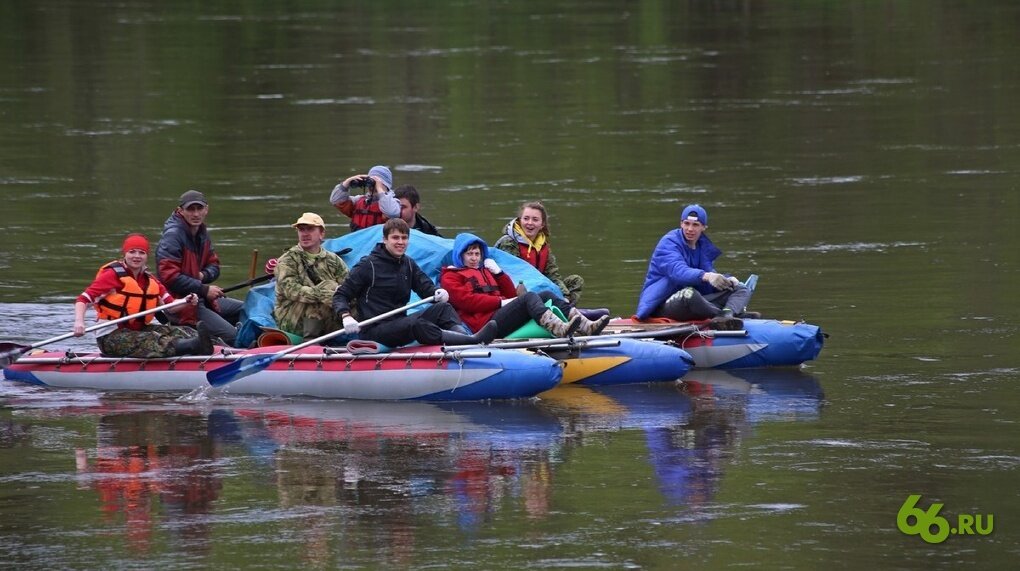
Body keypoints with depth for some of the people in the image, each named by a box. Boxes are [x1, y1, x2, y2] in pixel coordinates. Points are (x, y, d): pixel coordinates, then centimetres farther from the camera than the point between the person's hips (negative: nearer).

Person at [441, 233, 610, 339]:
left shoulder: (485, 271, 37)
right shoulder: (450, 277, 14)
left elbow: (511, 294, 28)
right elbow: (466, 300, -6)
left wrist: (499, 273, 15)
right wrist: (501, 302, -11)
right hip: (487, 322, -8)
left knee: (547, 296, -9)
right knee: (529, 297, -29)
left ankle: (586, 326, -29)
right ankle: (560, 330, -56)